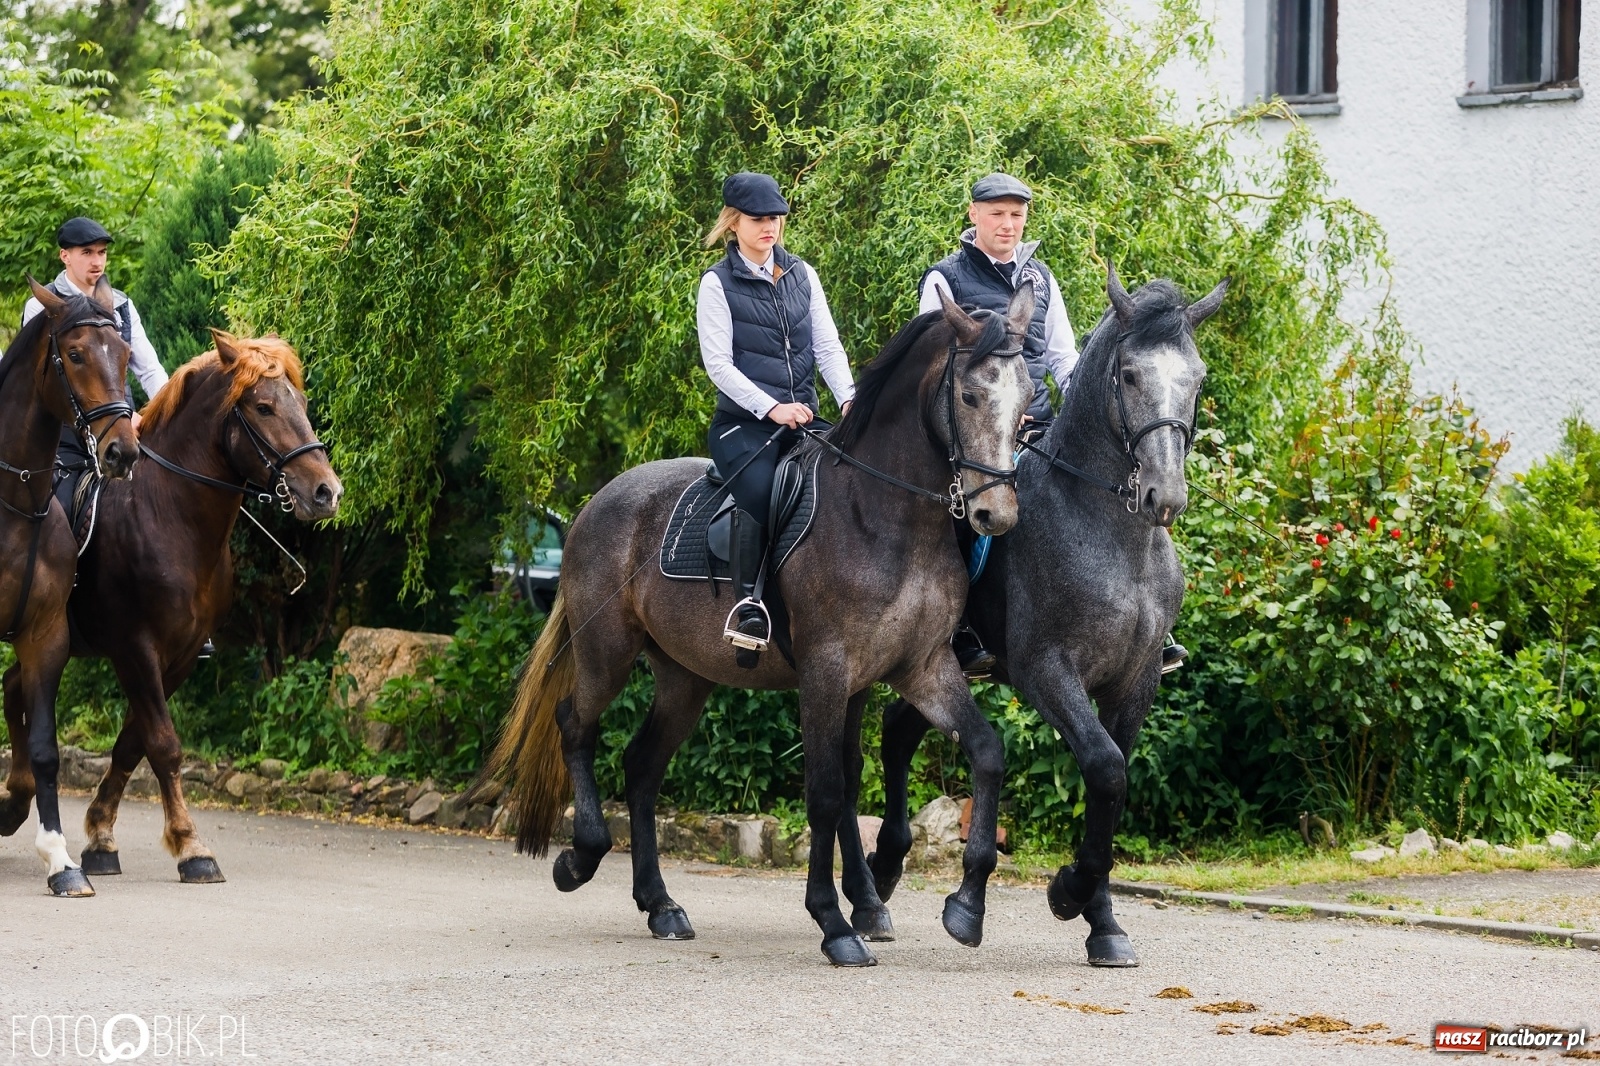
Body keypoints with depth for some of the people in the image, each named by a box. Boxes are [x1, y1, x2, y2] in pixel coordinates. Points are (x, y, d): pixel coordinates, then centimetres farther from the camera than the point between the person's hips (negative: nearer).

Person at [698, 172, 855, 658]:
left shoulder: (802, 276, 15)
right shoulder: (718, 284, 1)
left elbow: (828, 346, 10)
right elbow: (718, 363, -7)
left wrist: (848, 399, -9)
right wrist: (771, 408, -19)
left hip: (802, 419, 4)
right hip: (743, 423, -4)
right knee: (759, 493, -34)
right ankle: (749, 604, -29)